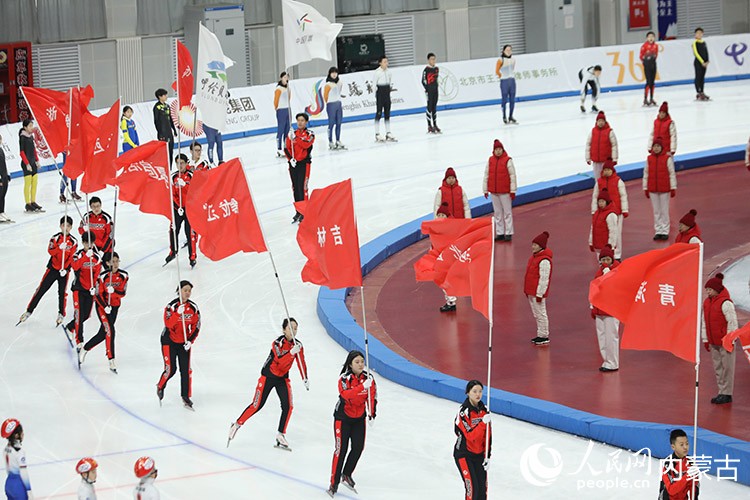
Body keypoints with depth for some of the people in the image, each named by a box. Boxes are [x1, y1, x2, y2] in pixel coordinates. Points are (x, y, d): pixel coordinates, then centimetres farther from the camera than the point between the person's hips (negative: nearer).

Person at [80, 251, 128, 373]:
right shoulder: (102, 276, -18)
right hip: (102, 304, -4)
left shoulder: (123, 275, -9)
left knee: (103, 334, 1)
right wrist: (105, 307, -25)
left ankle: (85, 349, 23)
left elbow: (123, 293, -11)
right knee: (110, 331, -17)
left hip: (115, 305, 4)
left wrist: (113, 291, -30)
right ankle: (111, 361, -13)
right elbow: (98, 294, -13)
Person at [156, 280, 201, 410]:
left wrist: (190, 341, -9)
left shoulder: (193, 308, -4)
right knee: (170, 369, -5)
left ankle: (186, 396, 12)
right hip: (169, 341, -4)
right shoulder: (172, 306, -17)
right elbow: (168, 324, -29)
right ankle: (160, 387, 25)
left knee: (186, 370, -1)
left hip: (184, 342, 4)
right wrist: (178, 313, -40)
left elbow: (196, 326, 0)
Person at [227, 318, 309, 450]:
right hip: (268, 376, -5)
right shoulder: (278, 343, -21)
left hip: (283, 378, 5)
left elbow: (301, 363, -1)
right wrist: (291, 353, -45)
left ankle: (281, 436, 2)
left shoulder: (297, 345, -5)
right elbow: (280, 361, -33)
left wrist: (305, 379, -12)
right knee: (257, 405, -5)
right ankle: (237, 425, 13)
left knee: (288, 406, -9)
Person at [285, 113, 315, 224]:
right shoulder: (292, 133, 12)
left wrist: (296, 138, -24)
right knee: (295, 187, 8)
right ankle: (298, 212, 17)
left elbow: (306, 144, -20)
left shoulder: (309, 134, -1)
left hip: (304, 163, -5)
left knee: (302, 187, -12)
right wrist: (290, 158, -6)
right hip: (293, 164, 5)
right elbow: (287, 148, 8)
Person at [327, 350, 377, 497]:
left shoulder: (368, 377, -8)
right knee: (341, 449, -7)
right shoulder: (344, 378, -21)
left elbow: (372, 394, 6)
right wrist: (362, 387, -48)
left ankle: (346, 475, 23)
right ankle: (334, 482, 0)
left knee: (358, 447, 1)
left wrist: (372, 411, -2)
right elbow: (346, 394, -39)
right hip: (343, 417, -5)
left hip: (359, 418, 5)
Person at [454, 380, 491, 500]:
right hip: (464, 454, -6)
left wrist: (487, 457, 5)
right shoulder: (464, 412, -18)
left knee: (483, 489, 4)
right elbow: (471, 436, -25)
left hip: (479, 454, 6)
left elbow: (487, 436, 7)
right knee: (473, 488, -12)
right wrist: (483, 422, -33)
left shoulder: (484, 410, 2)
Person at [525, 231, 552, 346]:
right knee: (536, 314, 17)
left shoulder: (544, 261, -21)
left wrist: (539, 294, -20)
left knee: (540, 314, -2)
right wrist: (528, 291, 21)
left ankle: (544, 337, 6)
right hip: (531, 292, 10)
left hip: (538, 293, -10)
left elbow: (544, 279, -21)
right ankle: (540, 335, 26)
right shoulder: (534, 257, 10)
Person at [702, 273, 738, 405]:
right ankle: (722, 393, 20)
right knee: (717, 368, 12)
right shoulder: (707, 302, 7)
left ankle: (727, 394, 5)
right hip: (713, 342, 8)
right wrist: (705, 340, 15)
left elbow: (732, 322, -15)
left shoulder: (725, 303, -16)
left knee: (727, 368, -1)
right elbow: (705, 322, 15)